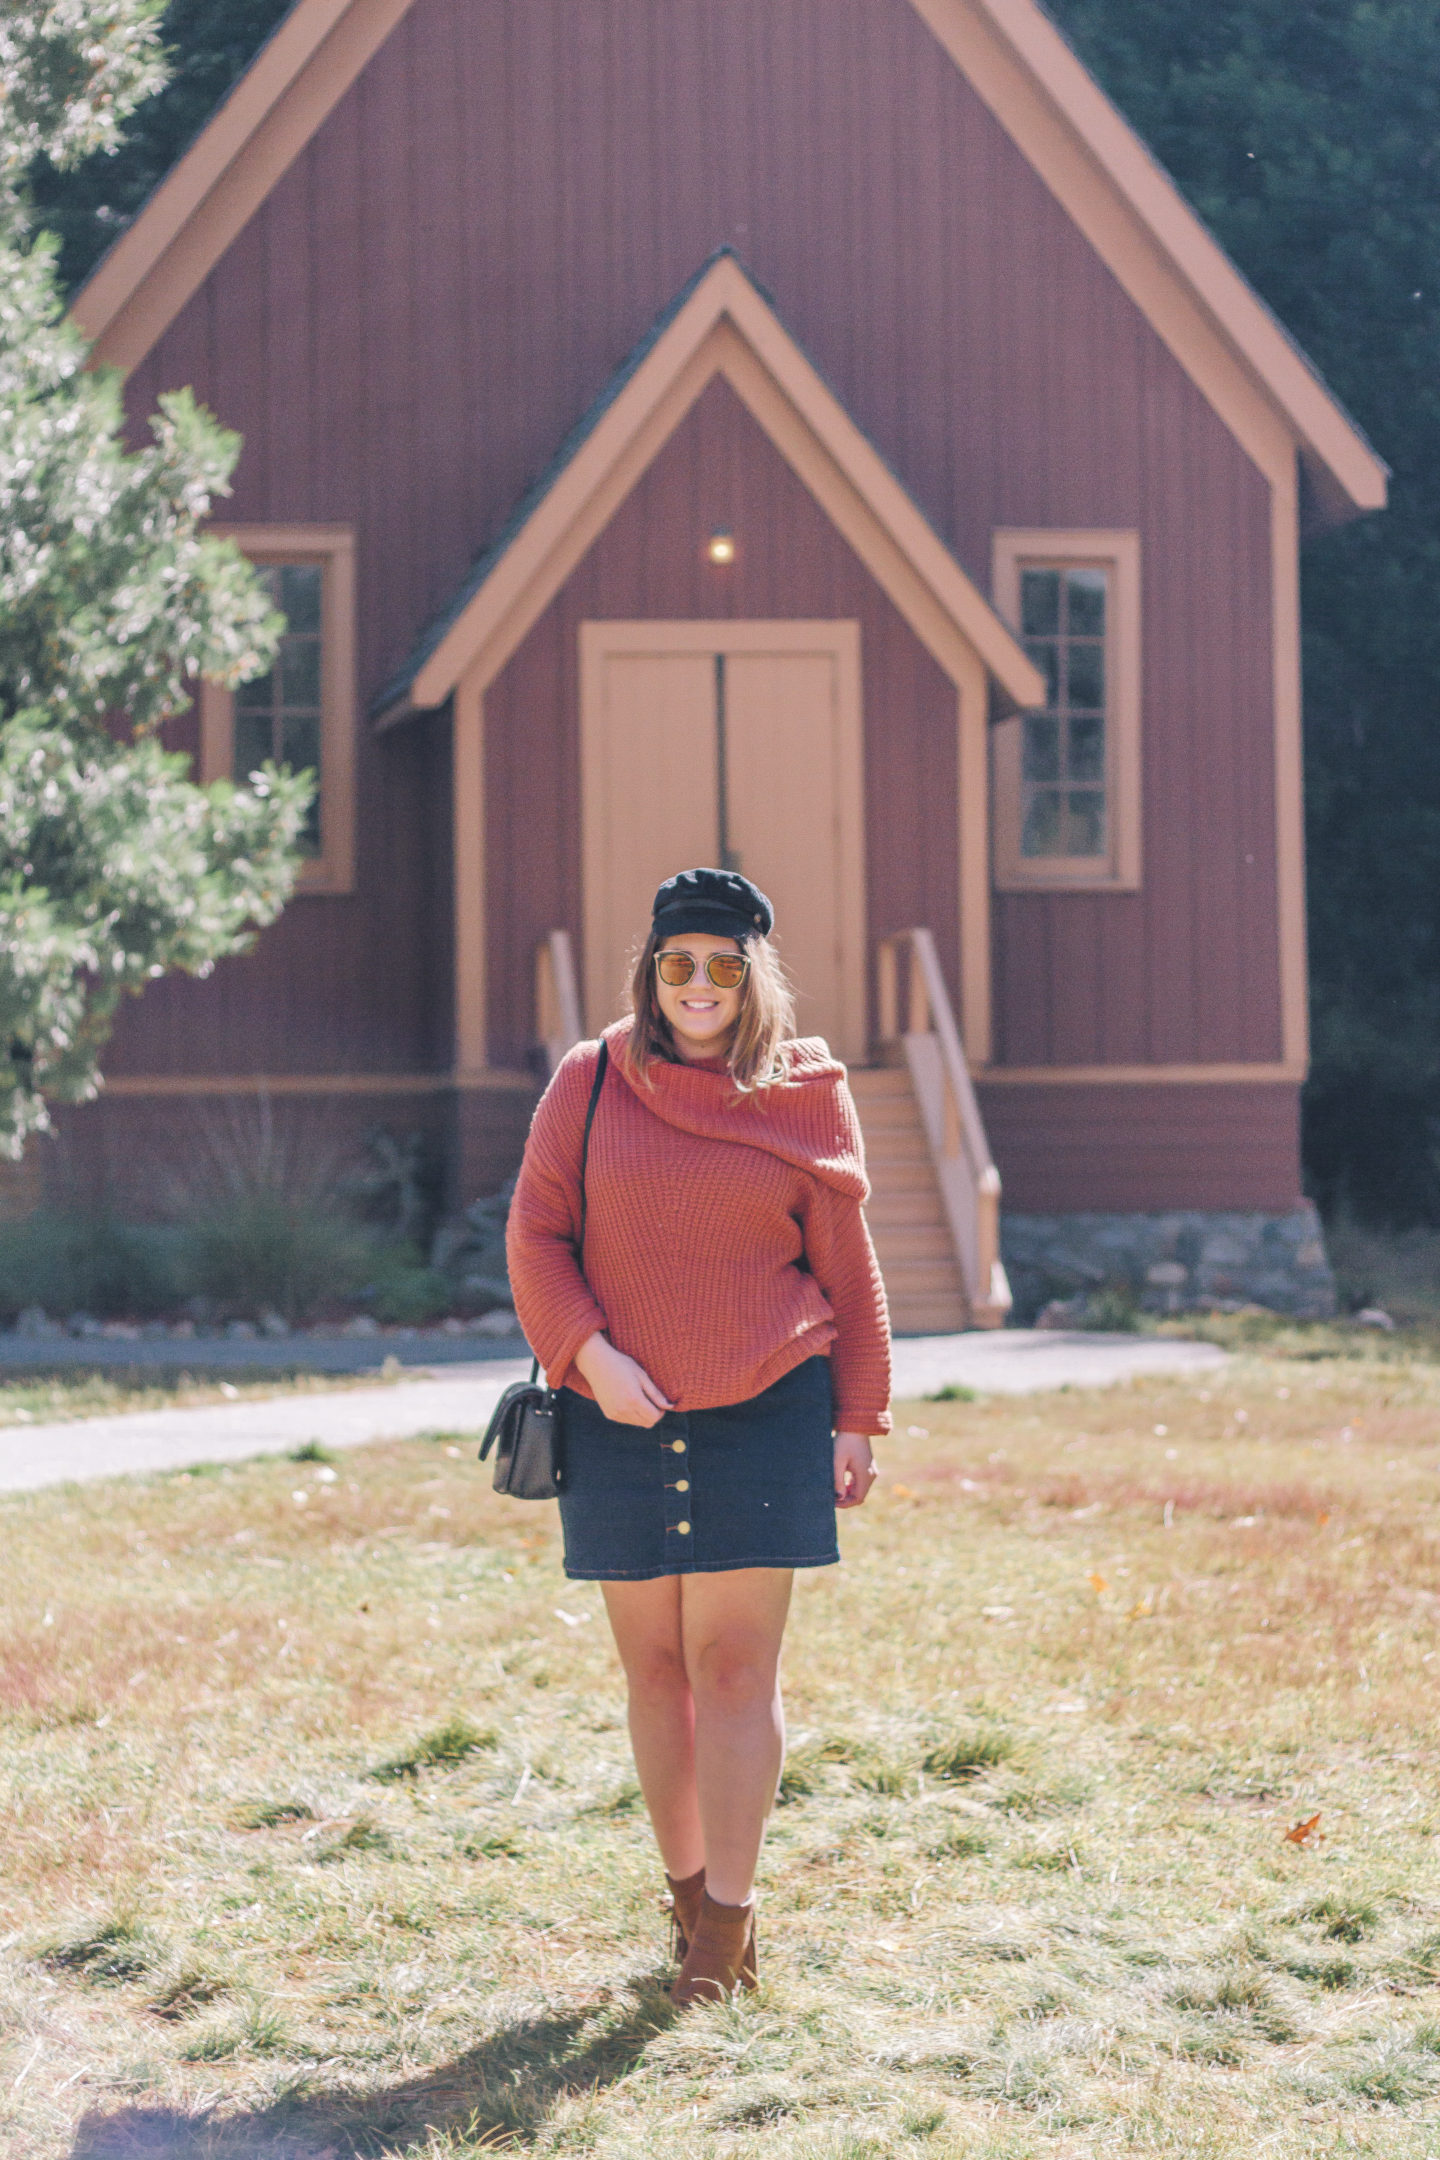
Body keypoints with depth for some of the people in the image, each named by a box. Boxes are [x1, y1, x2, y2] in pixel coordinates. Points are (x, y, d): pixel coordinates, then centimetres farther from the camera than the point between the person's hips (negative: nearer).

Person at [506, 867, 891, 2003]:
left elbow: (848, 1268, 8)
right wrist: (589, 1352, -11)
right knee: (654, 1664, 7)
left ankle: (728, 1911, -3)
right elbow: (536, 1236, 4)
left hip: (764, 1419, -1)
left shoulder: (806, 1097, 4)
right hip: (621, 1424, 2)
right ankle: (685, 1882, 19)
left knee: (734, 1663, -6)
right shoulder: (589, 1086, 5)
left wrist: (856, 1420, 7)